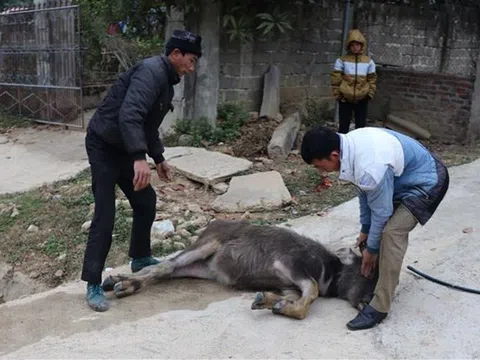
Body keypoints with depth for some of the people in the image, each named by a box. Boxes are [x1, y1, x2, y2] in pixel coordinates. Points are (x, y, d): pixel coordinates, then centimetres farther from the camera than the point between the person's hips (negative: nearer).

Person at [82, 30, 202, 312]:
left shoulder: (166, 80, 11)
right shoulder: (151, 72, -21)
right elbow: (129, 116, -37)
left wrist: (159, 158, 24)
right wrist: (140, 158, -45)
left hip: (123, 148, 10)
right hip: (104, 146, -10)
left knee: (146, 201, 14)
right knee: (105, 215, -10)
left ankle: (140, 258, 33)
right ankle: (93, 285, -2)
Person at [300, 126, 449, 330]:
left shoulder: (370, 169, -37)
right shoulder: (349, 143, -9)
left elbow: (381, 212, -23)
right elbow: (364, 191, 4)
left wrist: (371, 249, -8)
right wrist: (365, 229, 12)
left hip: (428, 182, -9)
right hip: (412, 171, 10)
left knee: (392, 232, -20)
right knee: (385, 228, 15)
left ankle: (380, 307, -12)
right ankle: (386, 277, 36)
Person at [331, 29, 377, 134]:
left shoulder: (368, 61, 3)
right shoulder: (342, 60, -2)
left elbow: (372, 79, 8)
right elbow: (336, 79, -2)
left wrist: (370, 94, -1)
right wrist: (337, 94, -6)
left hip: (362, 99, 2)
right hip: (345, 98, -2)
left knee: (361, 126, 10)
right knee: (343, 125, 6)